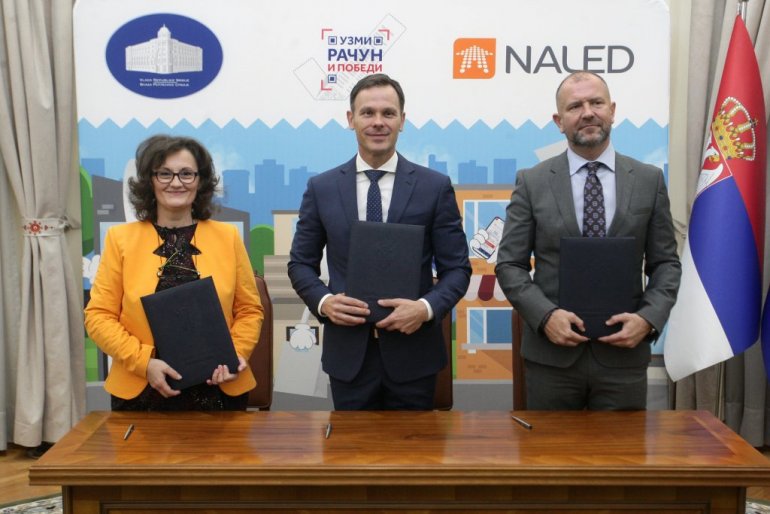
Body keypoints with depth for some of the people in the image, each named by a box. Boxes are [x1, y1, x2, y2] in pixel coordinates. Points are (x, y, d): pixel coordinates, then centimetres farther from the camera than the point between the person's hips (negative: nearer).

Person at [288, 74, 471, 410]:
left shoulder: (435, 187, -1)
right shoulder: (321, 188, 2)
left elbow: (456, 268, 1)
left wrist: (426, 307, -17)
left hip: (413, 351, 0)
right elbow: (301, 264, 8)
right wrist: (324, 301, -11)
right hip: (348, 353, 1)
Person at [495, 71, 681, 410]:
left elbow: (665, 263, 6)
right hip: (551, 354, -1)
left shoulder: (649, 180, 4)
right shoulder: (532, 182, 1)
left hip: (624, 353, 1)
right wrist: (545, 315, -15)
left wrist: (649, 318, -10)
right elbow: (510, 265, 0)